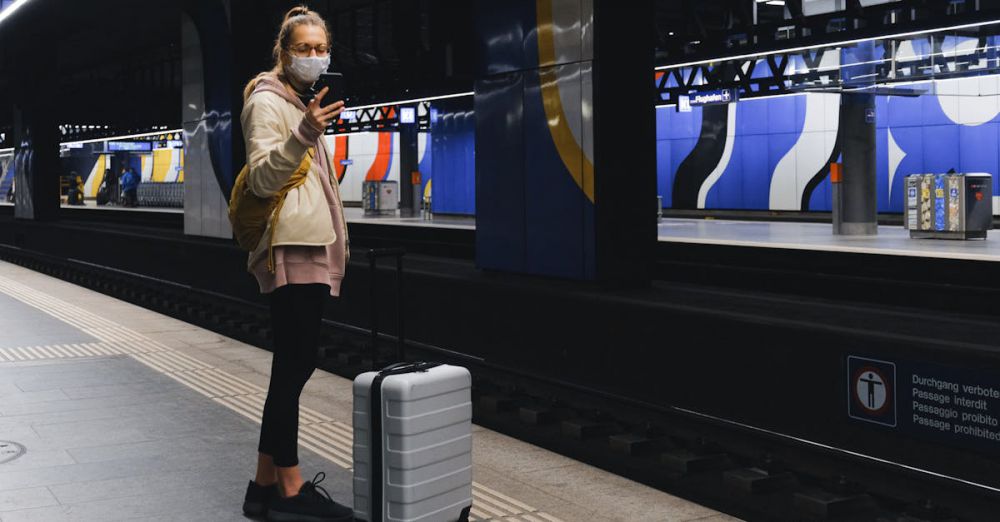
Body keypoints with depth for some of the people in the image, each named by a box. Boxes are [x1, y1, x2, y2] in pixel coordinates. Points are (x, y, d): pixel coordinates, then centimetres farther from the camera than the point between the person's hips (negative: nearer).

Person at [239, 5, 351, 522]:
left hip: (312, 248, 9)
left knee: (293, 365, 7)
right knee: (295, 364, -10)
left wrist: (335, 241, 27)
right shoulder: (267, 101, -5)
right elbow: (262, 178, -17)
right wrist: (304, 134, -31)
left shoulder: (304, 102, 23)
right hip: (291, 250, -9)